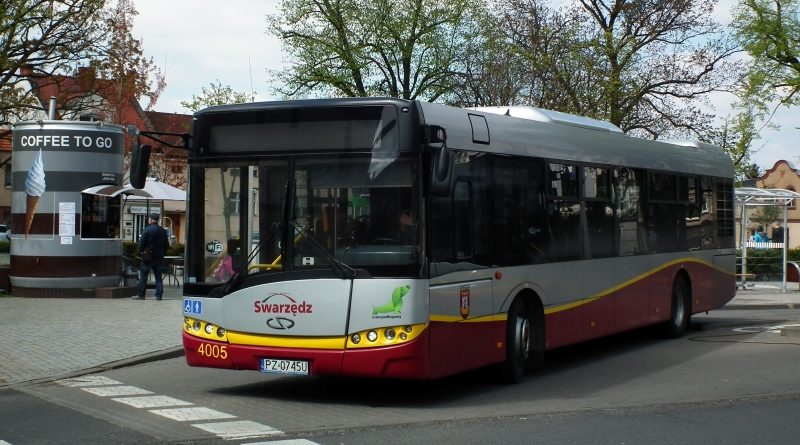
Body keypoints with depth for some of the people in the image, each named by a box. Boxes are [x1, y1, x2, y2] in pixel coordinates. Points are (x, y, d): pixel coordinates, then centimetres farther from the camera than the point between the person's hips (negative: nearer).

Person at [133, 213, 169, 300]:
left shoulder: (147, 230, -11)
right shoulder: (163, 231, 6)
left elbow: (141, 243, -12)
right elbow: (166, 244, 11)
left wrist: (140, 252, 1)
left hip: (148, 257, -5)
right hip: (159, 257, 5)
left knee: (143, 276, 2)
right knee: (158, 276, 9)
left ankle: (140, 294, 2)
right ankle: (159, 295, 5)